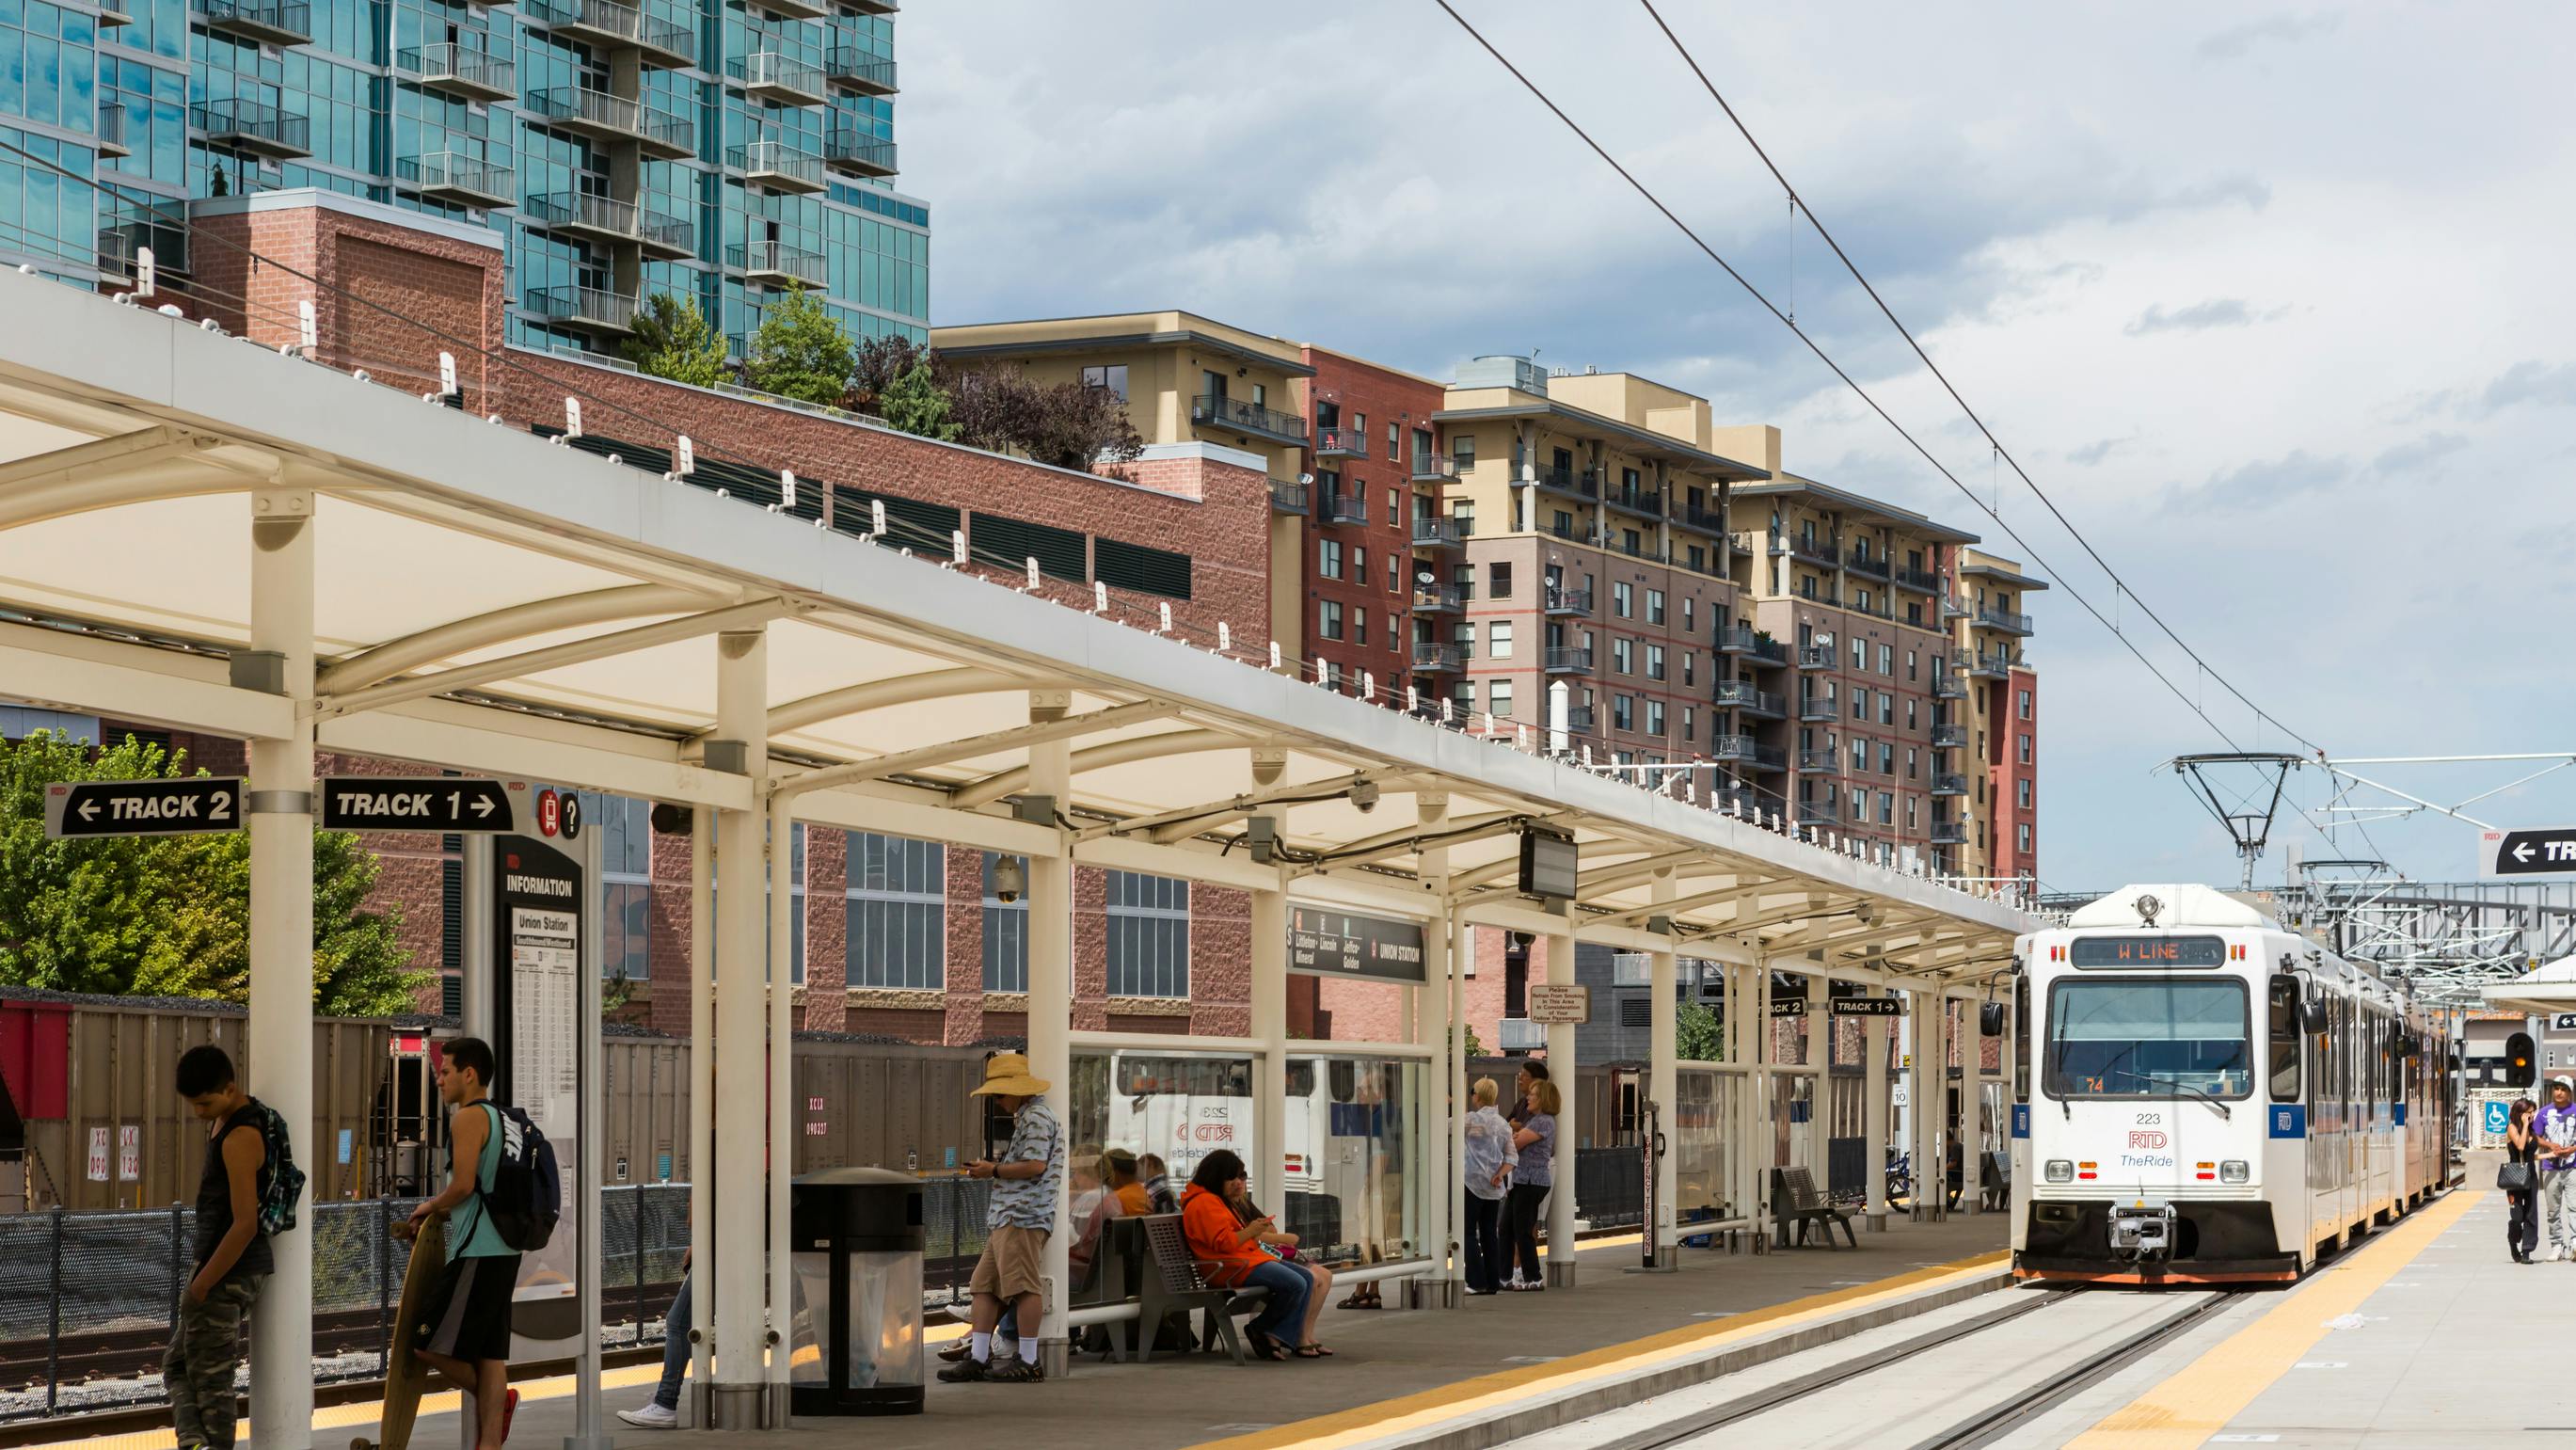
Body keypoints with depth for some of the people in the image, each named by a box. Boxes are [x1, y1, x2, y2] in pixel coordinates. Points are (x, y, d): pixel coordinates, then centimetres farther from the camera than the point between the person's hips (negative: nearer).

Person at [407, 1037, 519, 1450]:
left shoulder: (469, 1118, -10)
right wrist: (430, 1219, 19)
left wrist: (431, 1206, 1)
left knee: (428, 1344, -6)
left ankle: (496, 1400, 6)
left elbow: (463, 1185, -18)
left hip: (477, 1255, -10)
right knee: (488, 1353, 6)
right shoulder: (500, 1118, 19)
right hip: (502, 1251, 10)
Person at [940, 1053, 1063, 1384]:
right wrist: (993, 1169, 16)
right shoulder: (1023, 1118, 24)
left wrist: (993, 1170, -9)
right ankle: (978, 1358, 8)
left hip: (1023, 1216, -11)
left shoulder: (1036, 1118, -9)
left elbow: (1035, 1166, -18)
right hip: (1006, 1218, 11)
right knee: (985, 1286, 8)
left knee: (1023, 1288, -9)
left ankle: (1028, 1362, -8)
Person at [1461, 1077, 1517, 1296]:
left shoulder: (1472, 1120, -10)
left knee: (1469, 1232, -2)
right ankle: (1493, 1281, 9)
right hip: (1494, 1186, 6)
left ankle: (1477, 1281, -8)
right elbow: (1512, 1156, 5)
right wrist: (1501, 1174, -4)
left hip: (1474, 1183, -6)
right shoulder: (1503, 1124, 9)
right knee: (1490, 1231, 10)